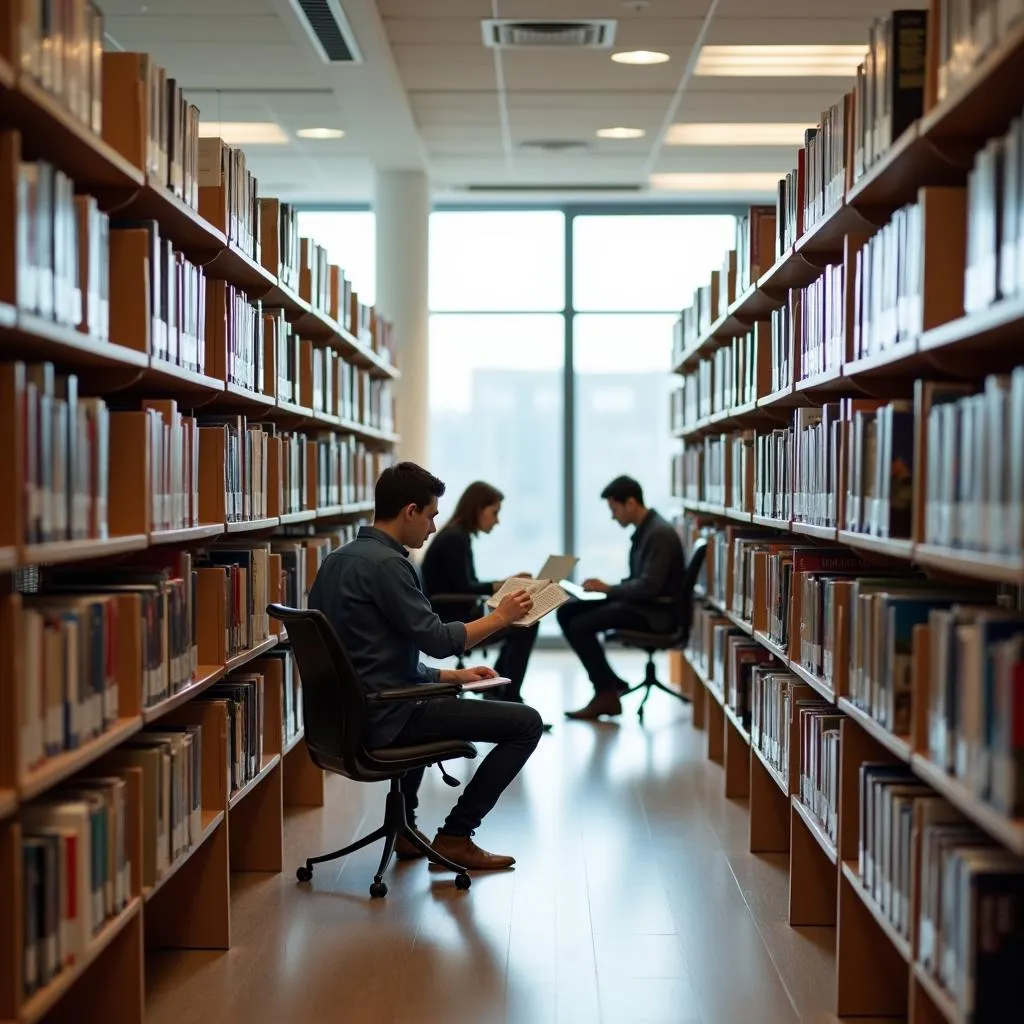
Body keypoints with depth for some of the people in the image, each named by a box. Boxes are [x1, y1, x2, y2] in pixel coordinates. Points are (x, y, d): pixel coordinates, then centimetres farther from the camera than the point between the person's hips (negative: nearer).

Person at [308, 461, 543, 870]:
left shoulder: (337, 559, 12)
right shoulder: (385, 563, -18)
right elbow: (436, 638, -17)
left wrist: (453, 675, 17)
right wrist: (500, 617, -3)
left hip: (349, 713, 10)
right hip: (384, 716, -10)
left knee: (426, 706, 42)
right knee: (527, 722, -7)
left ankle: (405, 827, 37)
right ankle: (455, 835, 2)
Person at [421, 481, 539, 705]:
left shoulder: (458, 537, 13)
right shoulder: (454, 539, -16)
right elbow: (464, 588, -19)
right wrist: (503, 585, -10)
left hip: (458, 619, 10)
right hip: (451, 624, -10)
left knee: (524, 622, 10)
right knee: (525, 626, -12)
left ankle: (497, 692, 16)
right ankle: (508, 699, -3)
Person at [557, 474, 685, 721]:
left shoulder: (660, 534, -18)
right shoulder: (643, 530, 11)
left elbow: (649, 587, -24)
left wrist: (608, 588, -15)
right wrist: (608, 588, 3)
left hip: (655, 611, -10)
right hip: (638, 602, 10)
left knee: (580, 625, -21)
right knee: (566, 612, 4)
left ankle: (607, 695, -7)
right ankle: (610, 683, 4)